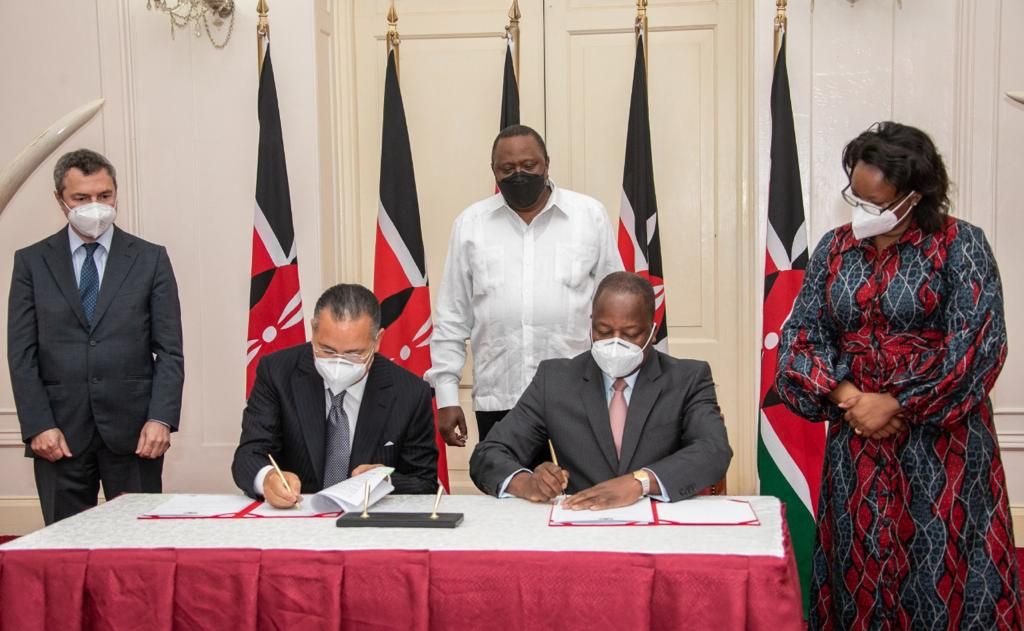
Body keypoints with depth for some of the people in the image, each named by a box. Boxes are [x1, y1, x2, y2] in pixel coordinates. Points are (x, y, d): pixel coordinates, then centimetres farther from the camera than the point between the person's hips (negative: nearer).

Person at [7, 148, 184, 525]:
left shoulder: (150, 259, 5)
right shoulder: (31, 262, 8)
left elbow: (169, 351, 2)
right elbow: (22, 355, 4)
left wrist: (161, 419, -9)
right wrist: (38, 426, -5)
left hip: (133, 431, -1)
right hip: (59, 432, 1)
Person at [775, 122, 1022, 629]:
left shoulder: (959, 245, -5)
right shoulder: (834, 249, 7)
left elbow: (977, 345, -13)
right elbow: (802, 336, 4)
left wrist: (896, 405, -14)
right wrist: (848, 398, -11)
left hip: (940, 440, -4)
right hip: (855, 441, 4)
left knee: (940, 569, 1)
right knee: (859, 566, 9)